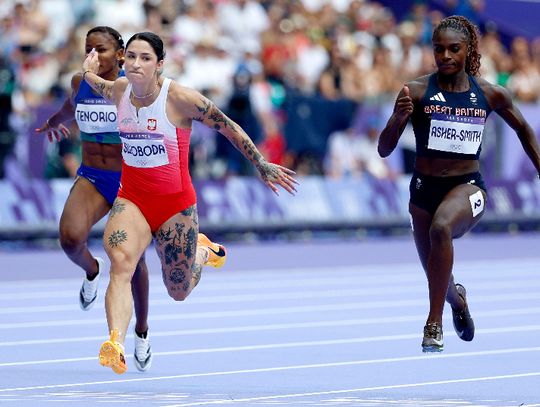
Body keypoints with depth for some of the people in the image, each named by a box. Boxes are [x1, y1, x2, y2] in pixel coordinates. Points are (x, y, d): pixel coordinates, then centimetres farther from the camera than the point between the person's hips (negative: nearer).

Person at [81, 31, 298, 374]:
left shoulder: (179, 98, -16)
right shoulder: (119, 90, -1)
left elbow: (229, 128, -6)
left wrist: (262, 166, -5)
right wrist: (90, 75, 9)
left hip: (175, 201, -3)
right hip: (131, 197, 3)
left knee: (179, 292, 8)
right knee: (121, 262, -27)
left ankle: (202, 251, 43)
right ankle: (115, 346, -40)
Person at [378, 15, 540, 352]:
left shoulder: (491, 94, -3)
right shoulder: (417, 91, -8)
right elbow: (384, 150, -8)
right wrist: (398, 118, -27)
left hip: (468, 186, -2)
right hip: (425, 188, 2)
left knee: (441, 227, -37)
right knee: (439, 283, 13)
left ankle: (434, 323, -30)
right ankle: (457, 298, 54)